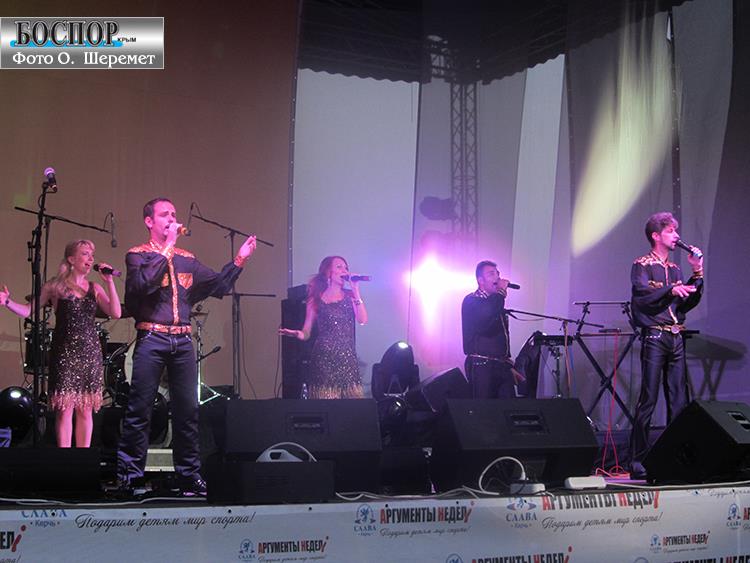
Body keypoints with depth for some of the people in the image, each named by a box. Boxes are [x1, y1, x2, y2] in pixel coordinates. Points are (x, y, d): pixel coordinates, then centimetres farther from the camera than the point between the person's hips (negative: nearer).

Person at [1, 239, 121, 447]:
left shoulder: (95, 288, 10)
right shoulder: (56, 286, 3)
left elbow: (115, 313, -1)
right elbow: (28, 310, 0)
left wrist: (109, 282, -5)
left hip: (90, 352, 3)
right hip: (65, 352, -3)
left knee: (86, 409, 4)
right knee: (65, 408, -6)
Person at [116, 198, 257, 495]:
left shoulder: (187, 259, 18)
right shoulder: (138, 255, 3)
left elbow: (219, 285, 18)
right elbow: (143, 283, -17)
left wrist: (240, 259, 9)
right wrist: (168, 248, -14)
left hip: (183, 341, 5)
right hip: (151, 339, -5)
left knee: (187, 410, 6)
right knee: (139, 409, -5)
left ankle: (189, 475, 13)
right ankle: (129, 476, 2)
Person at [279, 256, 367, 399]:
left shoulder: (350, 296, 11)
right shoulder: (316, 299, 7)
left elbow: (362, 320, -5)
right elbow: (306, 333, 5)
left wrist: (356, 291, -5)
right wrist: (296, 333, -18)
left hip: (347, 356, 2)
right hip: (324, 357, -2)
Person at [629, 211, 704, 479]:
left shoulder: (675, 269, 19)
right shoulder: (642, 266, 0)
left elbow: (689, 303, 13)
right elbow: (643, 297, -15)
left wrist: (697, 273, 6)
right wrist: (671, 290, -27)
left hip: (676, 339, 7)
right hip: (655, 337, -7)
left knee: (678, 401, 4)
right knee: (648, 400, -9)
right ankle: (638, 462, -7)